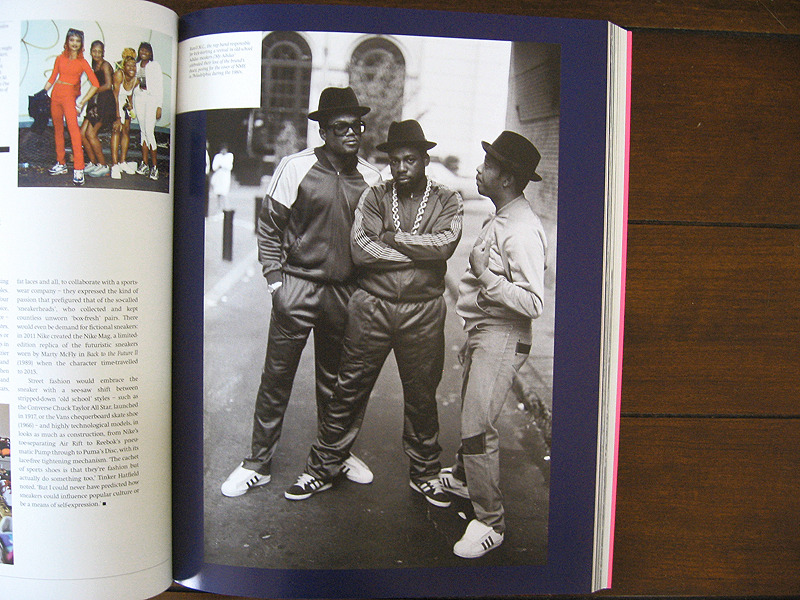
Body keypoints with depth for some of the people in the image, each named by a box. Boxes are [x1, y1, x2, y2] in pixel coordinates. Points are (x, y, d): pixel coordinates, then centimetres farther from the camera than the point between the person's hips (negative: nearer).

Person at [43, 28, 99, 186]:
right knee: (58, 130, 10)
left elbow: (95, 84, -2)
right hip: (56, 95, 4)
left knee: (73, 127, -20)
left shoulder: (82, 62, 1)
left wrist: (82, 102, -6)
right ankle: (61, 164, 22)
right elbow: (52, 79, 16)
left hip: (69, 95, -4)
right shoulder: (60, 59, 10)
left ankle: (78, 169, -23)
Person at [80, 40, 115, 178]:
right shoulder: (95, 66, 20)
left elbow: (108, 85, -15)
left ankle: (103, 166, -4)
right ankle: (93, 163, 13)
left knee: (90, 133, -12)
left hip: (105, 102, -8)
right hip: (96, 103, 8)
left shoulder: (105, 65, -6)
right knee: (82, 133, 3)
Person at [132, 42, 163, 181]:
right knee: (143, 131, 4)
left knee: (149, 131, -14)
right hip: (139, 99, 5)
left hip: (151, 99, -5)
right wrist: (132, 105, 12)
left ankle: (154, 166, -12)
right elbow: (134, 85, 19)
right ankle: (145, 163, 7)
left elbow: (160, 86, -2)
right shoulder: (137, 66, 15)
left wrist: (159, 106, -9)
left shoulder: (155, 65, 2)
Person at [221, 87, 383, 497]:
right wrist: (276, 281, -7)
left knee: (335, 378, 14)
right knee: (277, 376, 3)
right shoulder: (296, 168, -5)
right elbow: (269, 227, -1)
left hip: (344, 291, 3)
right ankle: (258, 463, 16)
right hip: (297, 288, -3)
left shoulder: (370, 178, 5)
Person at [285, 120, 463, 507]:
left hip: (422, 312, 0)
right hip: (371, 307, 0)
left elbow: (445, 243, -15)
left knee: (421, 396, 12)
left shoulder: (446, 201, 5)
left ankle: (424, 474, 31)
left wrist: (393, 238, -10)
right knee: (348, 391, 7)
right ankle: (322, 470, 22)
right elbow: (360, 249, -11)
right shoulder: (374, 197, 4)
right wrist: (420, 251, -11)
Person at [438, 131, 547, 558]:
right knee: (471, 415, 23)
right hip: (482, 332, 10)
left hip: (502, 339, -10)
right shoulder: (498, 220, 12)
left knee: (478, 426, -10)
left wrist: (485, 274, -26)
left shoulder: (523, 230, -20)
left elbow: (532, 303, -25)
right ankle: (462, 477, 44)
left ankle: (490, 522, 2)